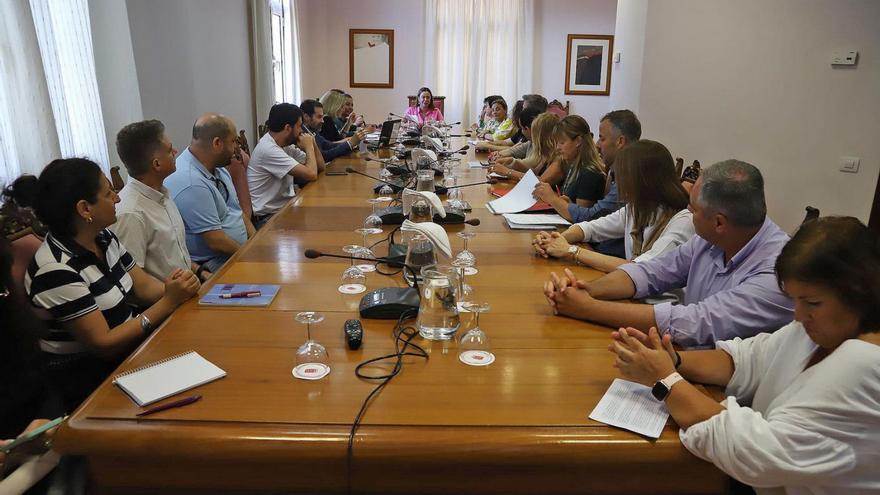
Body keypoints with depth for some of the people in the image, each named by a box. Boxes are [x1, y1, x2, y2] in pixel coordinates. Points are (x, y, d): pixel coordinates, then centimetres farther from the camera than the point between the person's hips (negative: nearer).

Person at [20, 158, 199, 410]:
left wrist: (174, 288, -20)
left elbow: (143, 287, 2)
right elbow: (102, 344, -23)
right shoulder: (57, 270, -23)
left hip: (126, 354, 8)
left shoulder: (104, 238, 2)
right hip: (86, 381, -7)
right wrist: (169, 302, -24)